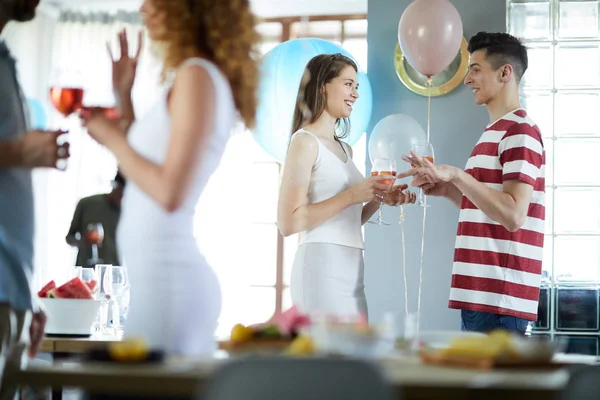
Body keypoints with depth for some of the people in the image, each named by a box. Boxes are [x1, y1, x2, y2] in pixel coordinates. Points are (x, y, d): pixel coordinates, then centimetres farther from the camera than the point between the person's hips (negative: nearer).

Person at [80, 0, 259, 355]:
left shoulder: (197, 76, -11)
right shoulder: (200, 75, 15)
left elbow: (170, 193, -19)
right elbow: (148, 174, 21)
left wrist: (111, 137, -6)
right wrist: (124, 96, 19)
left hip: (166, 278, -9)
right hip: (164, 276, 9)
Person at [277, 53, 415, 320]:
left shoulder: (344, 149, 19)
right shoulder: (305, 141, -5)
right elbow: (288, 223, -13)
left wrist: (379, 199, 7)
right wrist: (352, 195, -15)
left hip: (352, 268, 8)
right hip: (322, 265, -8)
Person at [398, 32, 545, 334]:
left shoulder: (520, 132, -11)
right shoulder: (495, 133, 21)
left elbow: (513, 215, -20)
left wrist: (457, 175, -24)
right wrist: (447, 189, 13)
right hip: (480, 294, 10)